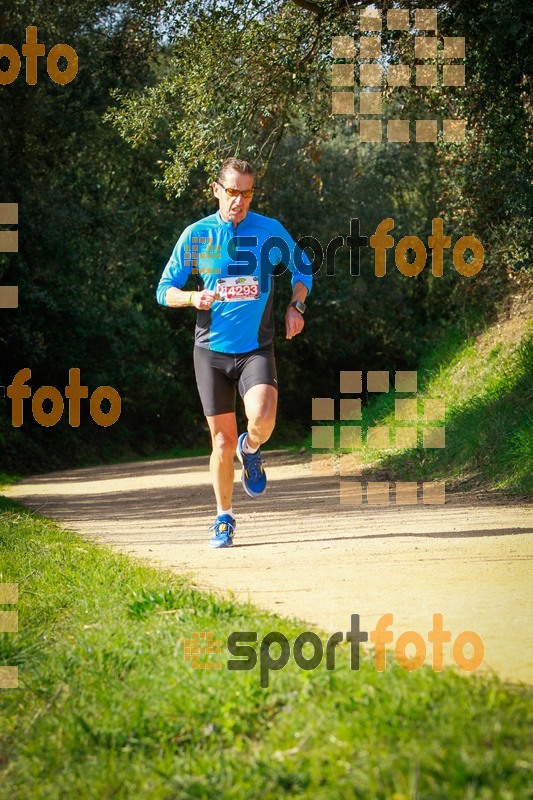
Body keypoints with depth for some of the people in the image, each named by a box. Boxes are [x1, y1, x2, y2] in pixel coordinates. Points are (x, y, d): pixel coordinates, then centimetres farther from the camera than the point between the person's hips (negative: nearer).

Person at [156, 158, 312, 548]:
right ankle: (224, 517, 22)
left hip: (257, 347, 0)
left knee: (263, 417, -26)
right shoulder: (197, 235, 0)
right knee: (222, 442, 2)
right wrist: (193, 298, -15)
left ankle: (251, 449, 10)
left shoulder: (270, 231, 0)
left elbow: (302, 268, 17)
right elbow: (165, 291, 5)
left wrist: (296, 307, 0)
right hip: (211, 350, 1)